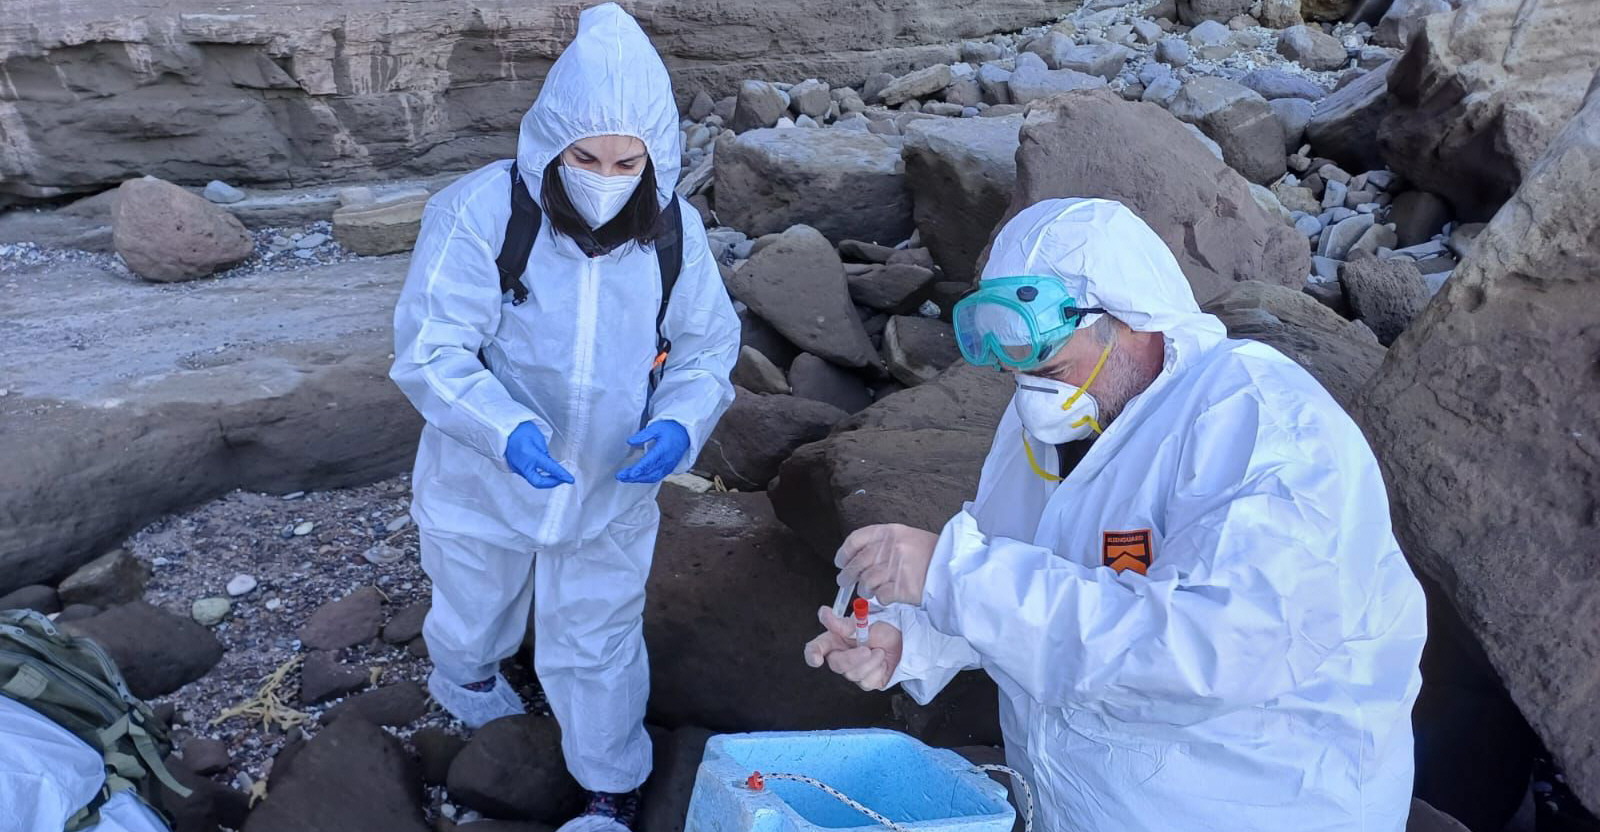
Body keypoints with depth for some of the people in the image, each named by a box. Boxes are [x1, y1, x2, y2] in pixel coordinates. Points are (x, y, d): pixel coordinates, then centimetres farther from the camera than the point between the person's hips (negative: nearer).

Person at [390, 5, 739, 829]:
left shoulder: (674, 231, -11)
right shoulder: (481, 210, -23)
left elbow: (707, 352, -3)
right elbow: (430, 349, -22)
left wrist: (678, 426, -23)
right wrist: (506, 429, -40)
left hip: (609, 494, 1)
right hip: (484, 483, 0)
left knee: (597, 651, 16)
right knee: (473, 618, 28)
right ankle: (467, 676, 65)